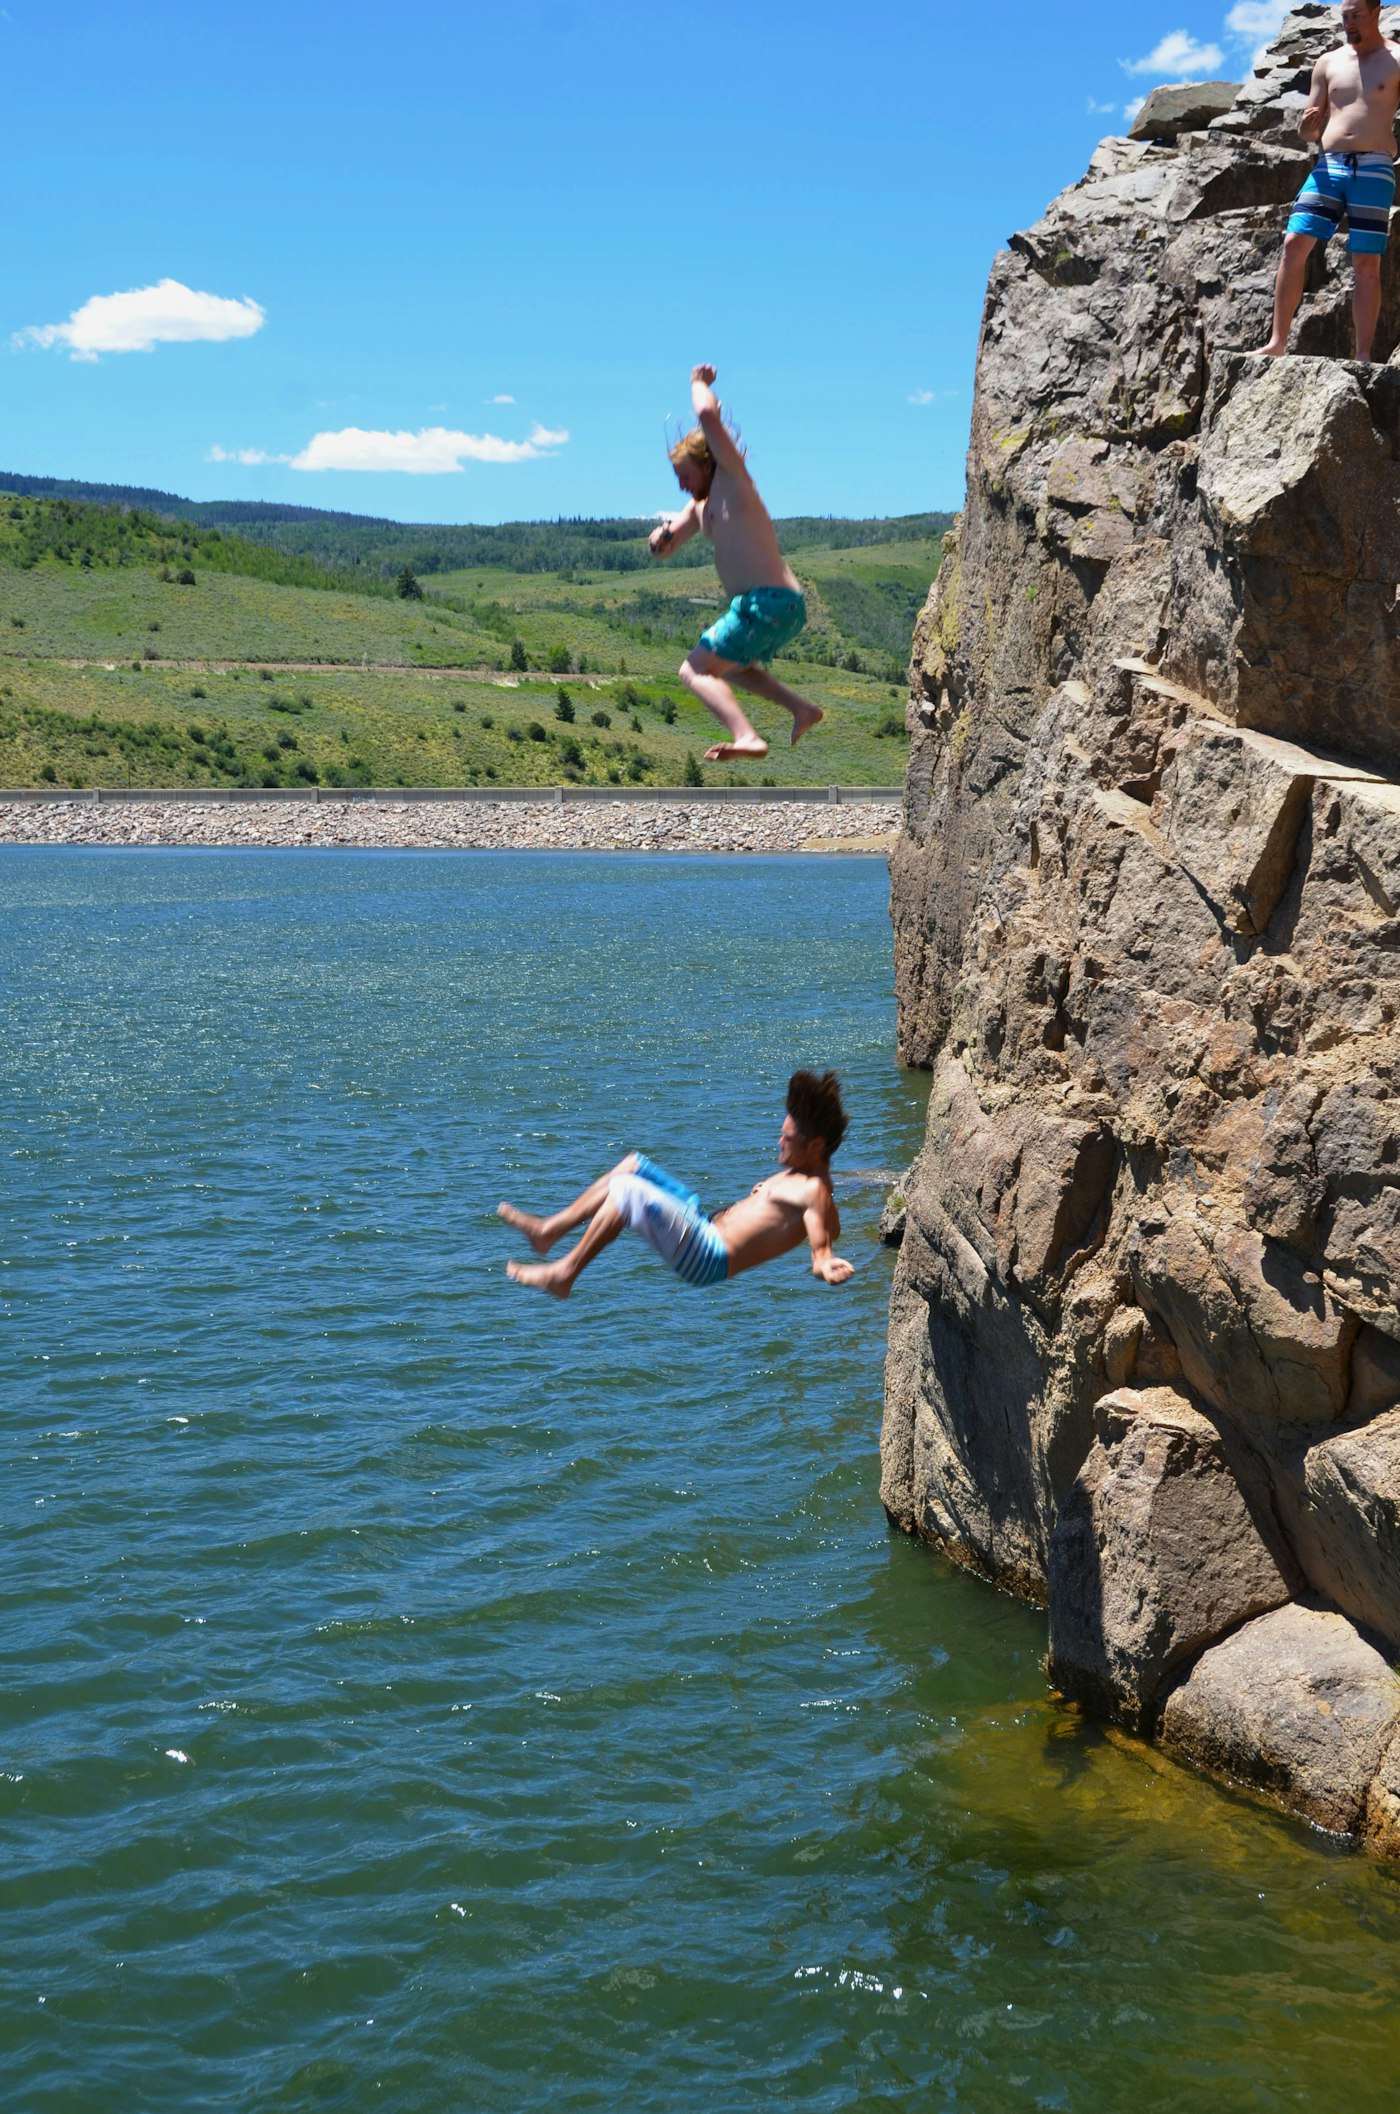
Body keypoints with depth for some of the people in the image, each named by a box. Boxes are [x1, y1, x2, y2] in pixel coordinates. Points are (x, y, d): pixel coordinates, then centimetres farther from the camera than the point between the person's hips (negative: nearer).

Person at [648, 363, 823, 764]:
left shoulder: (733, 478, -2)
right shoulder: (698, 508, 23)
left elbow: (709, 415, -15)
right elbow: (664, 548, 26)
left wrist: (699, 383, 6)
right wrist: (660, 539, 2)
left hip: (766, 603, -10)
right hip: (785, 609, 10)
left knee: (694, 672, -14)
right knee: (726, 666, 33)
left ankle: (746, 738, -34)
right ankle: (801, 707, 21)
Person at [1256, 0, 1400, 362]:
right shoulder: (1328, 63, 16)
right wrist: (1307, 125, -5)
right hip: (1329, 166, 3)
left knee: (1366, 262, -5)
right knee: (1294, 243, -10)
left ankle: (1363, 356, -4)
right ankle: (1278, 341, -6)